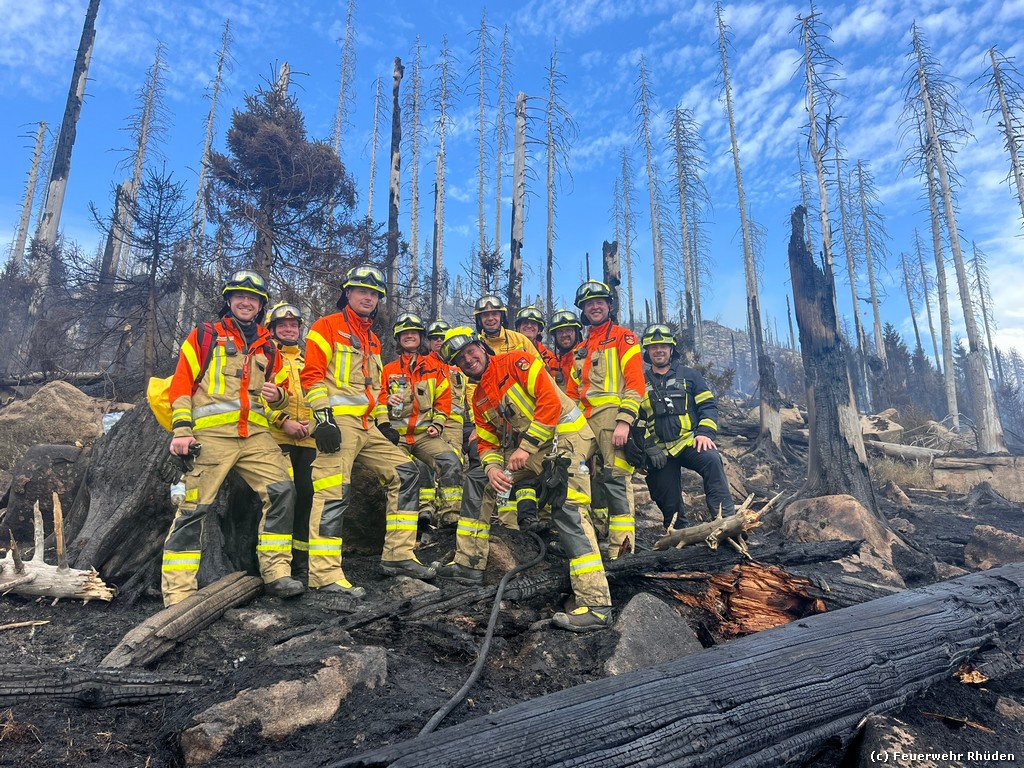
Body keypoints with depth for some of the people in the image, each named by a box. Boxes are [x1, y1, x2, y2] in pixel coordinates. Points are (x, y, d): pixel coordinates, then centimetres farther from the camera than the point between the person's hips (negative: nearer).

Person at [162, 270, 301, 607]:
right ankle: (178, 593, 5)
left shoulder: (267, 347, 21)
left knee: (282, 490, -11)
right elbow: (181, 383, 4)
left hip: (255, 434, 4)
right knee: (194, 507, -5)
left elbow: (281, 387, 25)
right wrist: (181, 430, -6)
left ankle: (276, 573, -2)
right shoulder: (205, 336, 10)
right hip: (211, 433, -3)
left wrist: (278, 394, 0)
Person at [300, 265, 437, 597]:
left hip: (367, 427, 8)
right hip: (338, 422, -8)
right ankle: (324, 575, -5)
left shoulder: (373, 340, 25)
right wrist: (323, 416, -18)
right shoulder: (327, 327, 1)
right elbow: (312, 375, -9)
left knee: (405, 473, 5)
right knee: (334, 493, -13)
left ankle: (398, 555, 10)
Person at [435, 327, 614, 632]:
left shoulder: (516, 361, -10)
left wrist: (526, 447, -18)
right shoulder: (479, 399, 12)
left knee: (569, 512, -20)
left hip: (565, 435, -8)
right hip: (526, 448, 8)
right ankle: (469, 564, 20)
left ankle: (596, 605, -17)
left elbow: (550, 402, -19)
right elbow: (487, 442, 13)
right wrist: (492, 468, -9)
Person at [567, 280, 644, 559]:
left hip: (613, 416, -6)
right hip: (585, 422, 7)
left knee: (614, 478, -14)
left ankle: (622, 547, -10)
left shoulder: (623, 337, 5)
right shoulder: (580, 350, 25)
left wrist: (625, 420, -16)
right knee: (593, 479, 8)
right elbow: (572, 392, 26)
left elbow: (635, 382, -6)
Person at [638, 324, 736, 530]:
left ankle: (726, 520, -32)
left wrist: (705, 433, -12)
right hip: (659, 452, 1)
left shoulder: (689, 375, 12)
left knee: (711, 459, -32)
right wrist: (649, 448, -3)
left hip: (689, 442, -1)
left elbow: (708, 406, 5)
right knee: (669, 505, 2)